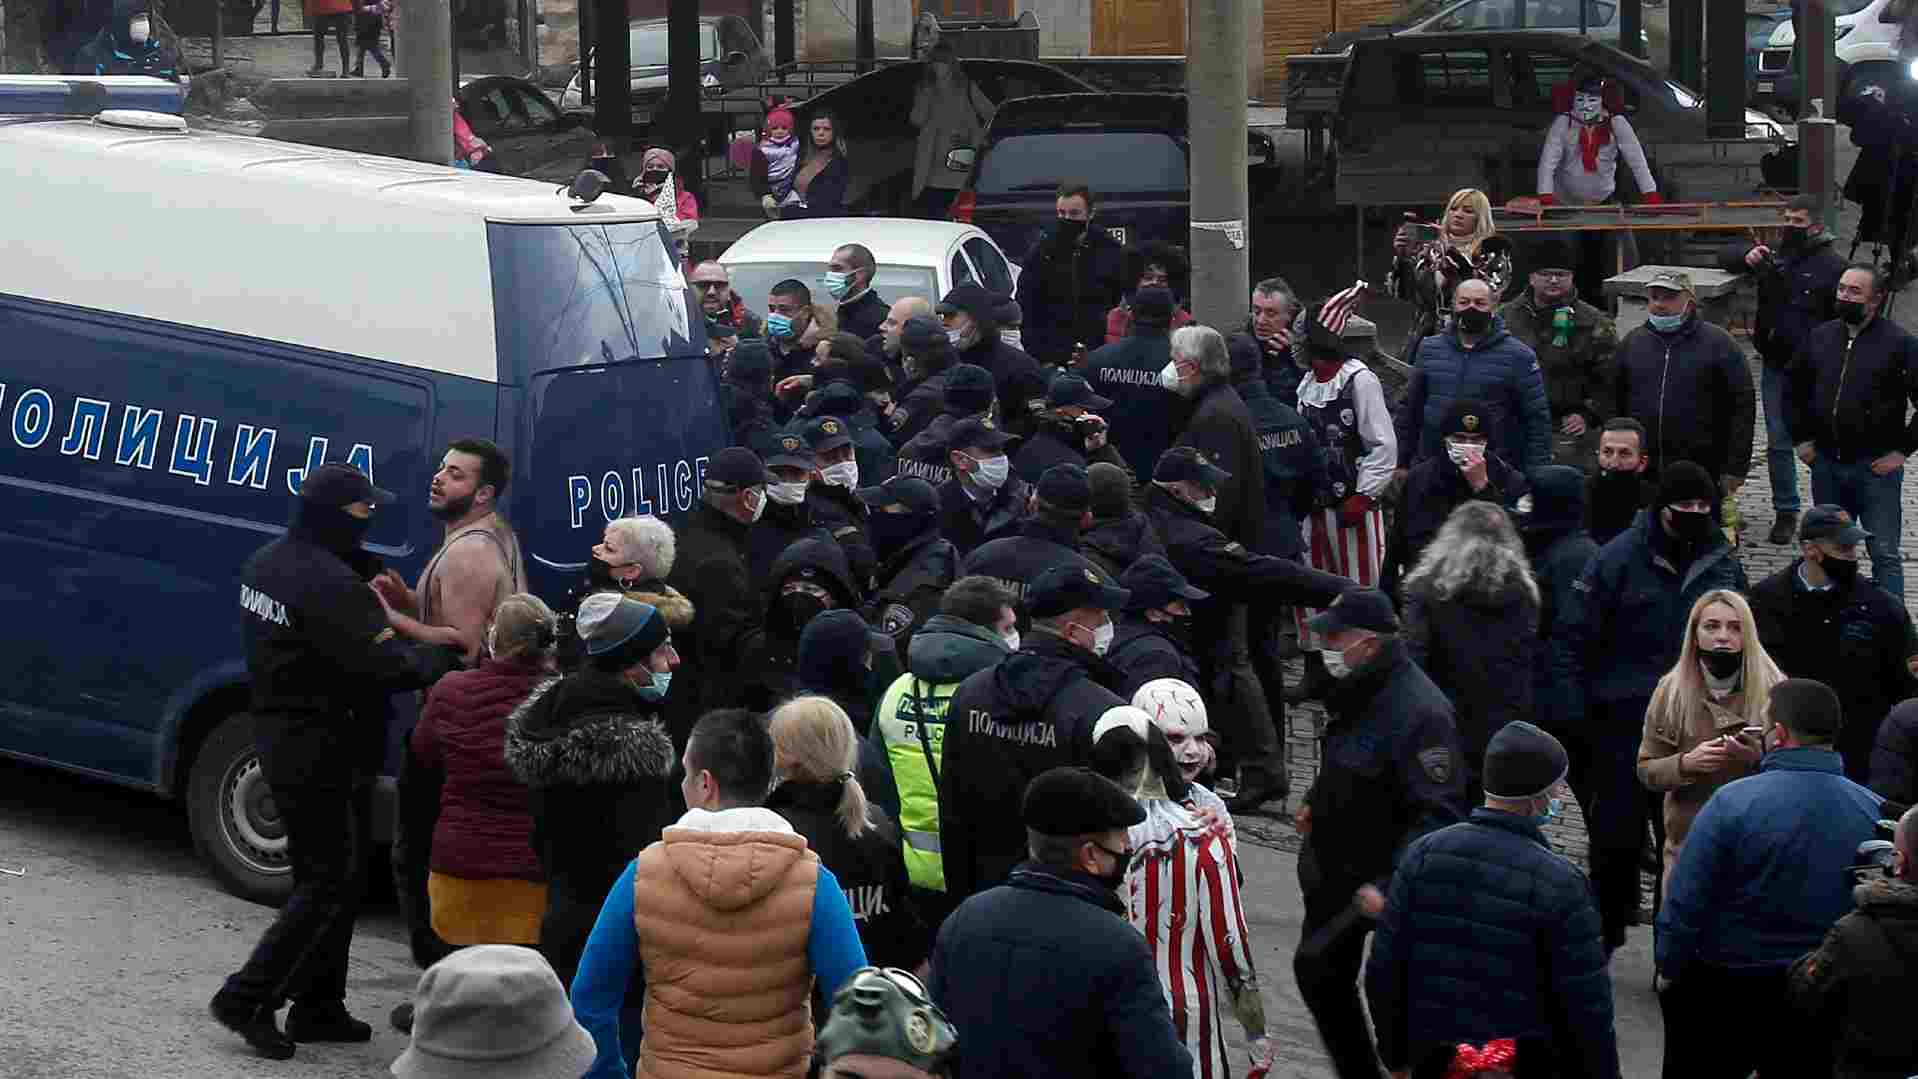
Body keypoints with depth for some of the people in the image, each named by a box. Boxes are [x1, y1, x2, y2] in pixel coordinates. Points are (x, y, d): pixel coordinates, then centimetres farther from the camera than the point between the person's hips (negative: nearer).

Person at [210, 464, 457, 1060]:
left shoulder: (266, 563, 8)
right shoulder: (330, 585, -24)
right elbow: (386, 666, -26)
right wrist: (443, 657, -12)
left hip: (281, 736, 10)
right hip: (326, 752, -10)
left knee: (321, 873, 17)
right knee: (332, 882, -3)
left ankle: (318, 1007, 22)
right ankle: (249, 998, -3)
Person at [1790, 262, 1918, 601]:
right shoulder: (1820, 338, 6)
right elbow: (1795, 390, 20)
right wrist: (1802, 437, 12)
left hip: (1875, 466, -5)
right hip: (1826, 463, 5)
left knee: (1884, 554, -3)